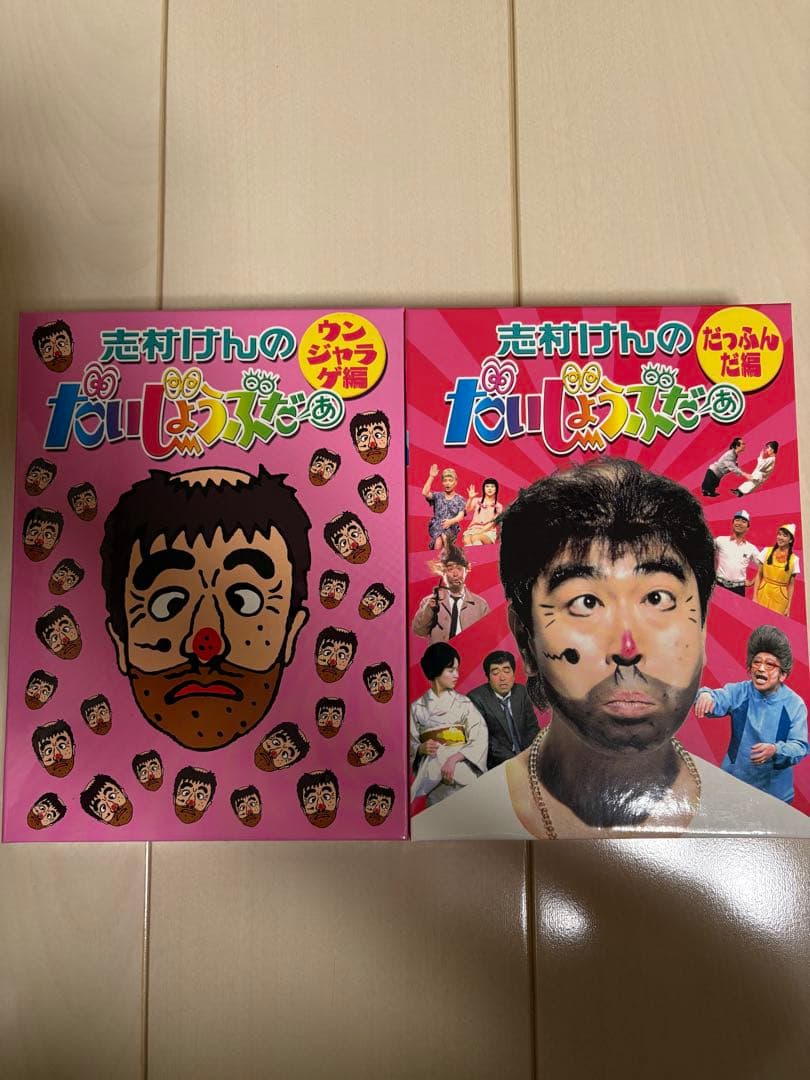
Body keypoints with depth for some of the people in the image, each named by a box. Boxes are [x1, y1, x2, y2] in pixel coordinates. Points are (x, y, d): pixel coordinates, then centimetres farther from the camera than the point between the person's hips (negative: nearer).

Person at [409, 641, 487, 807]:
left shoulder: (463, 703, 6)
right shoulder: (417, 707, 7)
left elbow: (480, 739, -3)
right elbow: (411, 744, 12)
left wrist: (455, 758, -16)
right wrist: (421, 748, -9)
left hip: (462, 768, 0)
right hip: (431, 774, 0)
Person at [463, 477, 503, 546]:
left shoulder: (498, 506, 9)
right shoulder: (477, 501, 10)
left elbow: (492, 523, 0)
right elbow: (467, 510, -9)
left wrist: (479, 532, -13)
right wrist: (470, 498, -27)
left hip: (488, 532, -1)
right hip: (473, 530, 1)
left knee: (475, 538, -36)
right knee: (466, 539, -35)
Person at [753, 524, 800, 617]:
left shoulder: (794, 559, -1)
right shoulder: (767, 551, -1)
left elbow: (791, 585, 3)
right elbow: (759, 575, 2)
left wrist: (788, 606, 1)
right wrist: (755, 596, -3)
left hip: (780, 599, 0)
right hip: (763, 594, 0)